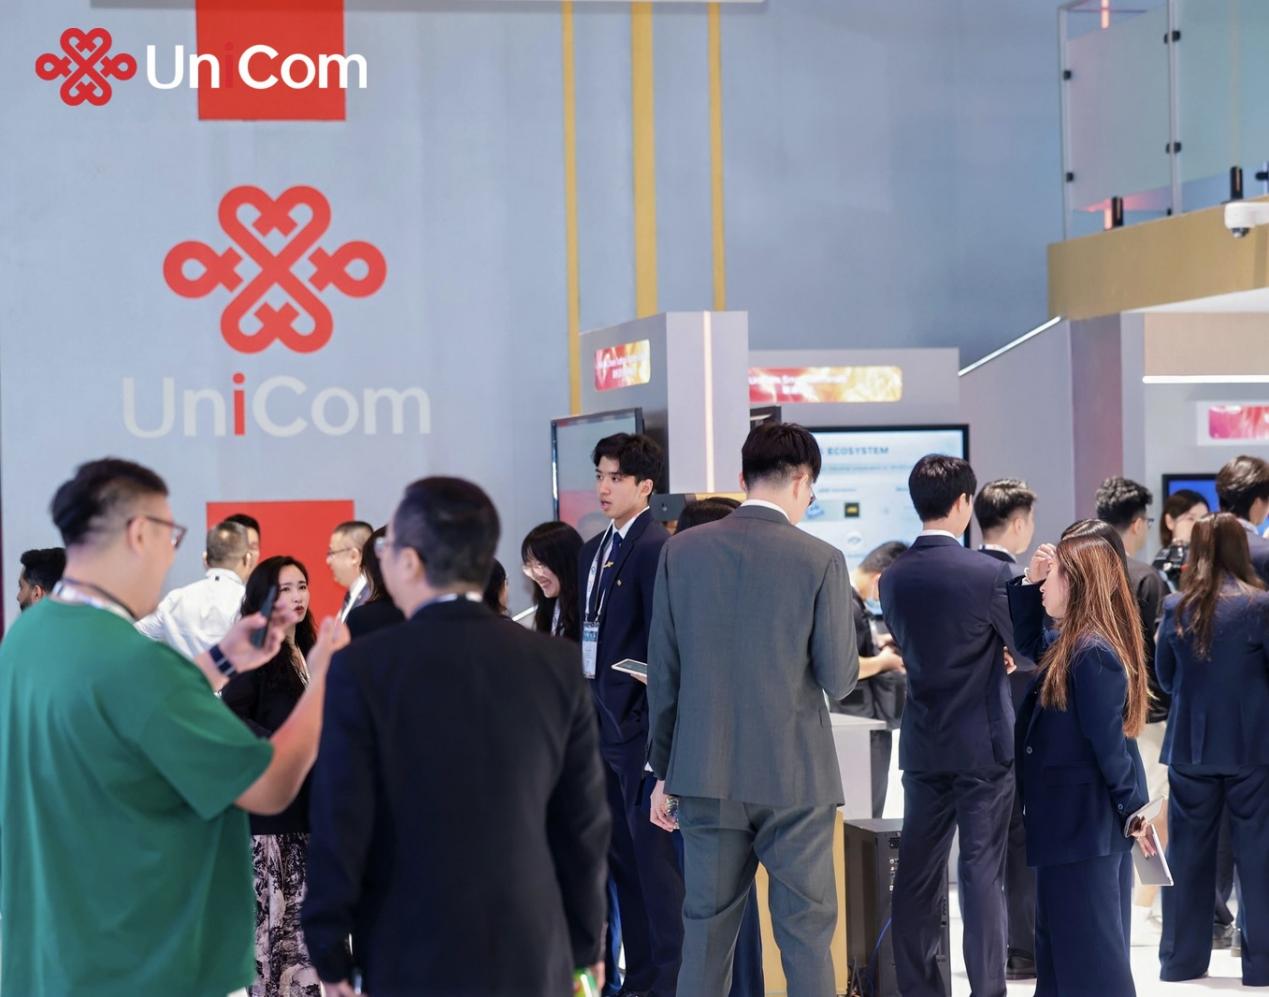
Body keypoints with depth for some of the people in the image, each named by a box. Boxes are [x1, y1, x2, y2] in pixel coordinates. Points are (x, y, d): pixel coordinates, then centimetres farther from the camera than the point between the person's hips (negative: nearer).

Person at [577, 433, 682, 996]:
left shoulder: (656, 548, -11)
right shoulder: (592, 552, 15)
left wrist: (656, 730, -17)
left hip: (637, 723, -9)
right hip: (598, 721, 9)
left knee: (652, 853, -3)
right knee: (621, 854, 13)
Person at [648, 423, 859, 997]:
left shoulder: (682, 551, 0)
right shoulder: (820, 560, -9)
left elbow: (663, 670, 4)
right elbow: (837, 679, -8)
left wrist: (664, 769, 12)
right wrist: (862, 662, 15)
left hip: (705, 774, 3)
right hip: (794, 776, -3)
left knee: (706, 930, 11)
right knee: (806, 932, 5)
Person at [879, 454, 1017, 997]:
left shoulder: (894, 578, 1)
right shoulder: (988, 573, -14)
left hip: (922, 745, 4)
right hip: (983, 743, -4)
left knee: (917, 870, 9)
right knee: (982, 870, -1)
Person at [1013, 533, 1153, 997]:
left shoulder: (1092, 655, -21)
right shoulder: (1071, 645, 9)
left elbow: (1108, 742, -21)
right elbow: (1023, 639, 25)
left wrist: (1134, 809, -17)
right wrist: (1030, 584, 11)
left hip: (1083, 822, -10)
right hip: (1078, 818, 10)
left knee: (1087, 951, -4)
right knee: (1062, 941, 16)